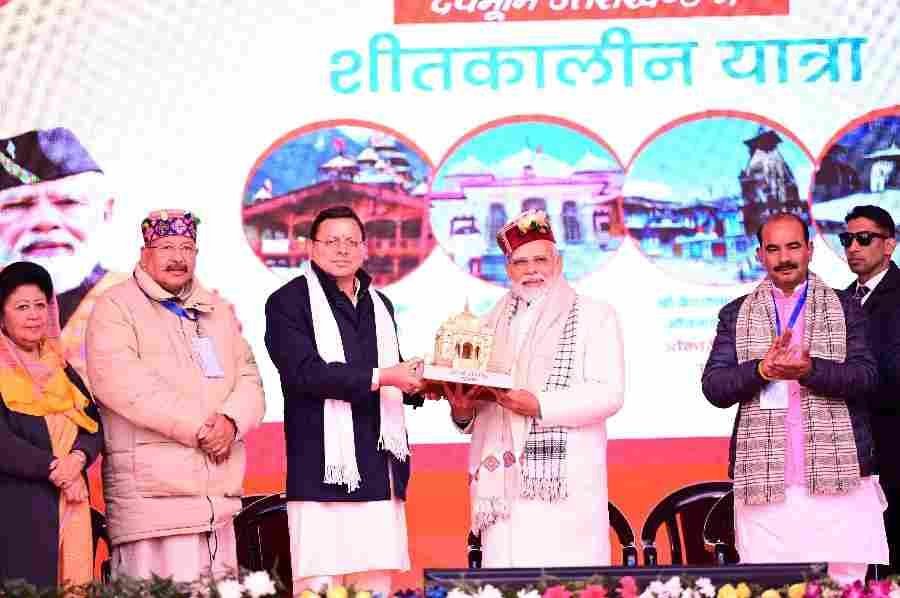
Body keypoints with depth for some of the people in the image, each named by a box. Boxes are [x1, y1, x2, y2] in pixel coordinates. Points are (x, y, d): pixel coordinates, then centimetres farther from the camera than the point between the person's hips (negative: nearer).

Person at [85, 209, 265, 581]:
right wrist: (198, 427, -12)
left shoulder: (218, 311, 22)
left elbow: (248, 379, 15)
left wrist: (231, 421, -8)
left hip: (220, 495, 5)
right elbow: (121, 383, -12)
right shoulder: (117, 307, 2)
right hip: (152, 492, -5)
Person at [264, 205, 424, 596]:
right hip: (323, 472, -6)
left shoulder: (380, 305, 22)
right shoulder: (288, 302, 0)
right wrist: (379, 377, -18)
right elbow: (305, 372, -14)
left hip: (379, 471, 6)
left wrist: (419, 384, 7)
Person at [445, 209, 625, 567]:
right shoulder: (493, 323, 19)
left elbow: (610, 394, -6)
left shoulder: (594, 316, 5)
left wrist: (540, 406, -16)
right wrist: (462, 409, -3)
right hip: (503, 483, 4)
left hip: (565, 483, -3)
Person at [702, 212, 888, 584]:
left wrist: (809, 370, -18)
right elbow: (713, 387, 4)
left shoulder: (845, 308, 10)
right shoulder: (736, 315, 13)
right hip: (764, 482, 1)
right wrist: (762, 369, -14)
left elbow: (866, 376, -1)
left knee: (849, 579, -1)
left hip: (838, 478, 0)